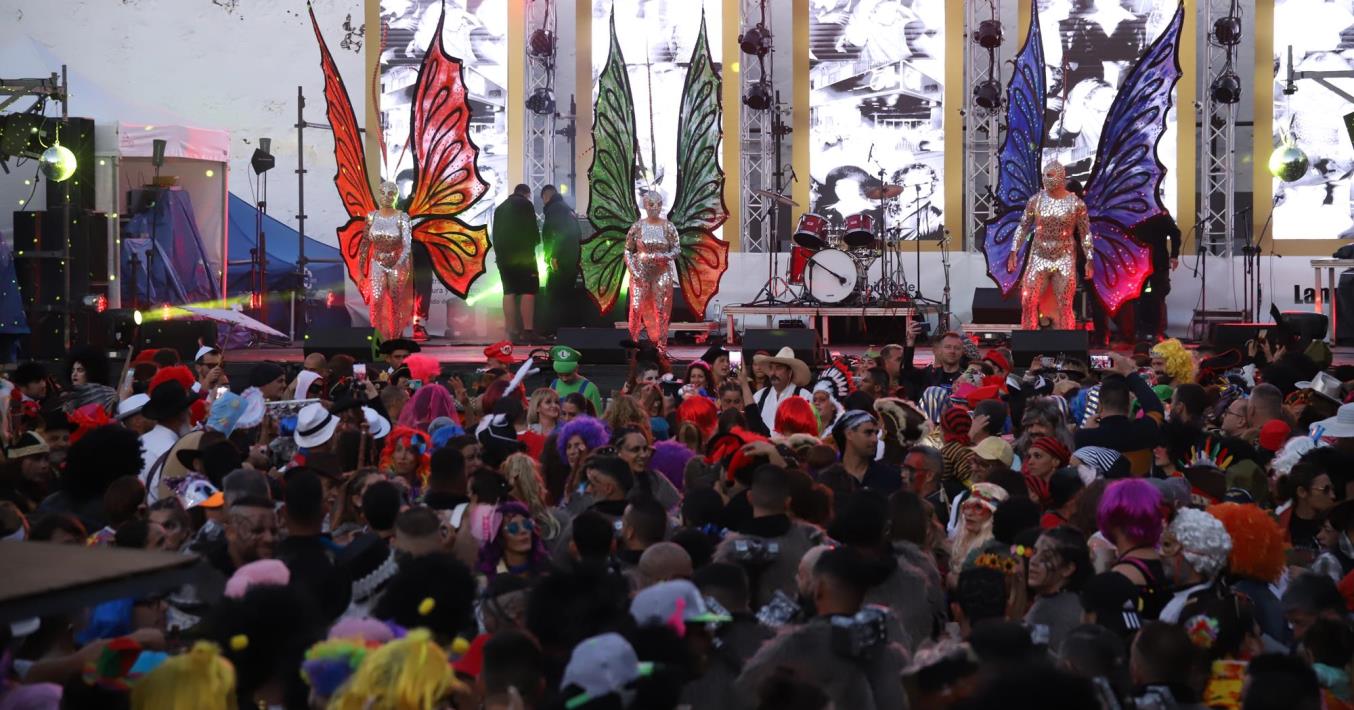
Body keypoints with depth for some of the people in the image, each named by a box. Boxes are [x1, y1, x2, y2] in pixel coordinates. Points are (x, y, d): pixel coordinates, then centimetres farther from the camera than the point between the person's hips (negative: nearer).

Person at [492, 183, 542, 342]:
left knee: (509, 291, 5)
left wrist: (499, 251, 18)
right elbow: (532, 229, -5)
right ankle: (528, 331, -17)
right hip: (522, 253, -6)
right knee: (528, 290, -8)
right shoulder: (526, 204, 2)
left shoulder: (500, 208, 21)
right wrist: (536, 240, 13)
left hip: (503, 253, 6)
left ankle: (512, 332, -2)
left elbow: (495, 234, 18)